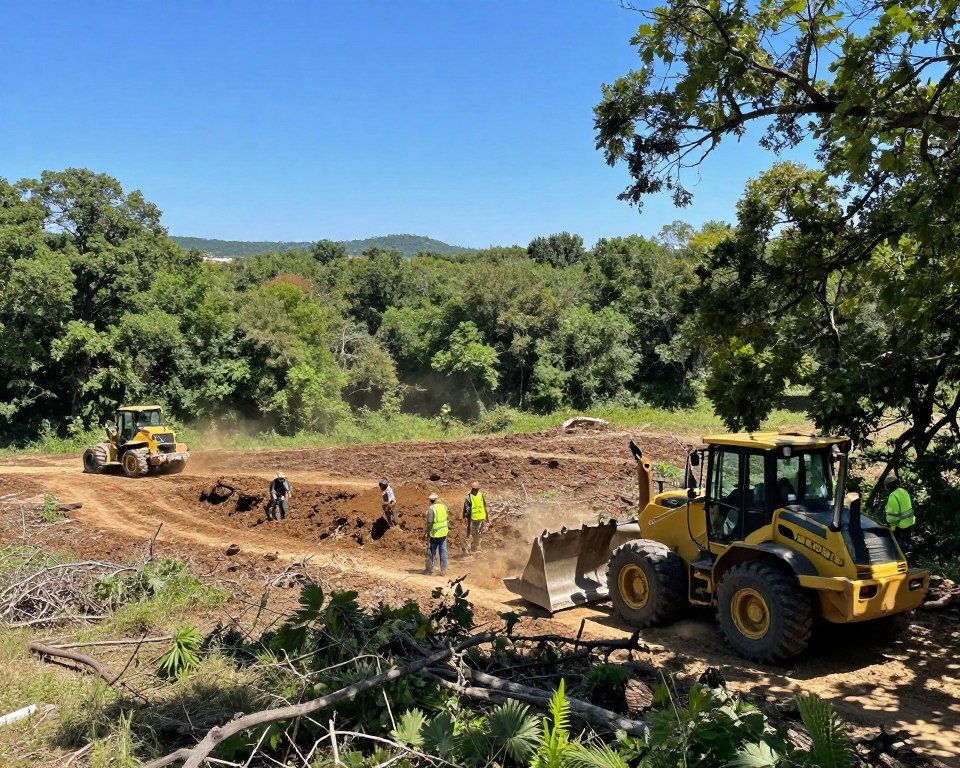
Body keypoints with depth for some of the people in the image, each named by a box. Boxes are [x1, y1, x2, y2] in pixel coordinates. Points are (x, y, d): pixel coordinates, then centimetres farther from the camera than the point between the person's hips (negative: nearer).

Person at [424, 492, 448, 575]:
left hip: (434, 534, -5)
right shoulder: (443, 506, -1)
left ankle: (430, 570, 17)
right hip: (444, 533, 5)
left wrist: (425, 533, -8)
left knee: (432, 552, 8)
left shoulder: (431, 509, -18)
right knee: (443, 551, 11)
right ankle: (443, 570, 14)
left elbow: (430, 523, -18)